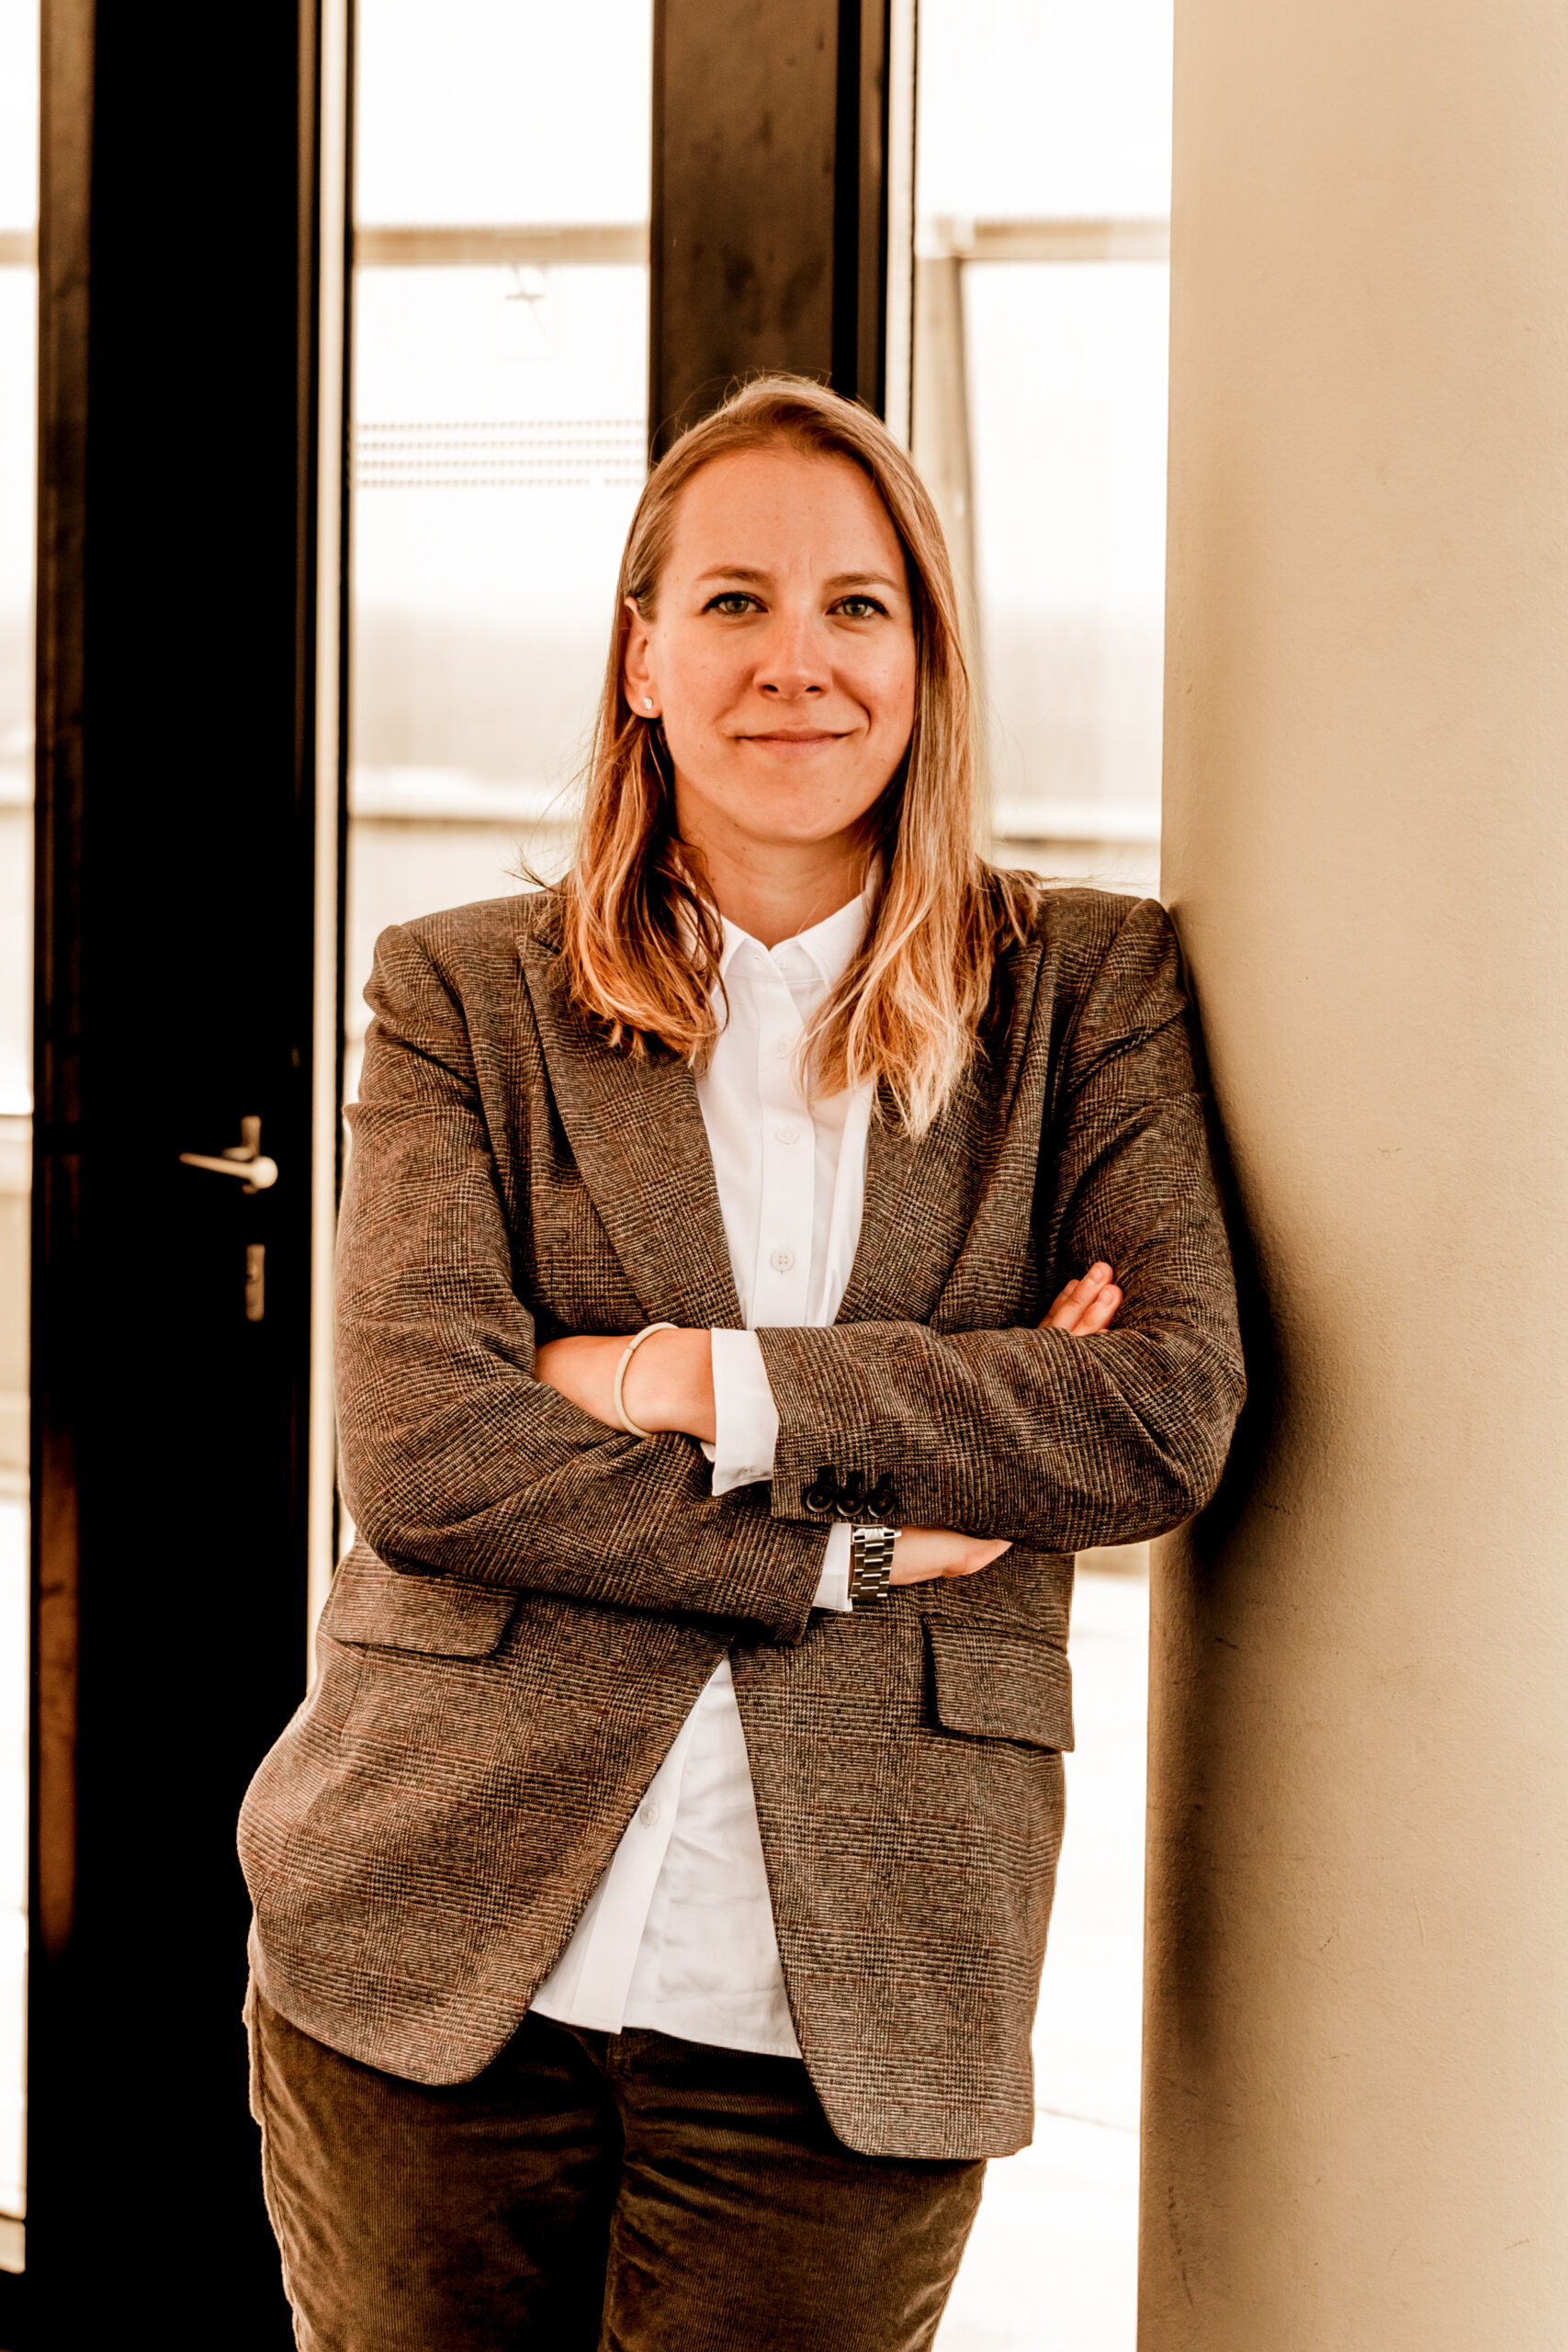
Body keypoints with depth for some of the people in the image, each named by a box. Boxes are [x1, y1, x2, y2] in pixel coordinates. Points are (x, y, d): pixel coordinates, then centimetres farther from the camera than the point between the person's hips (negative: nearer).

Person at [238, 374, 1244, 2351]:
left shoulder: (1085, 987, 5)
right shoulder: (463, 993, 4)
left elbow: (1170, 1412, -8)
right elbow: (422, 1454, -9)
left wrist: (710, 1383, -13)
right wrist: (855, 1542, -13)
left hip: (850, 2013, 0)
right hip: (437, 1960, 1)